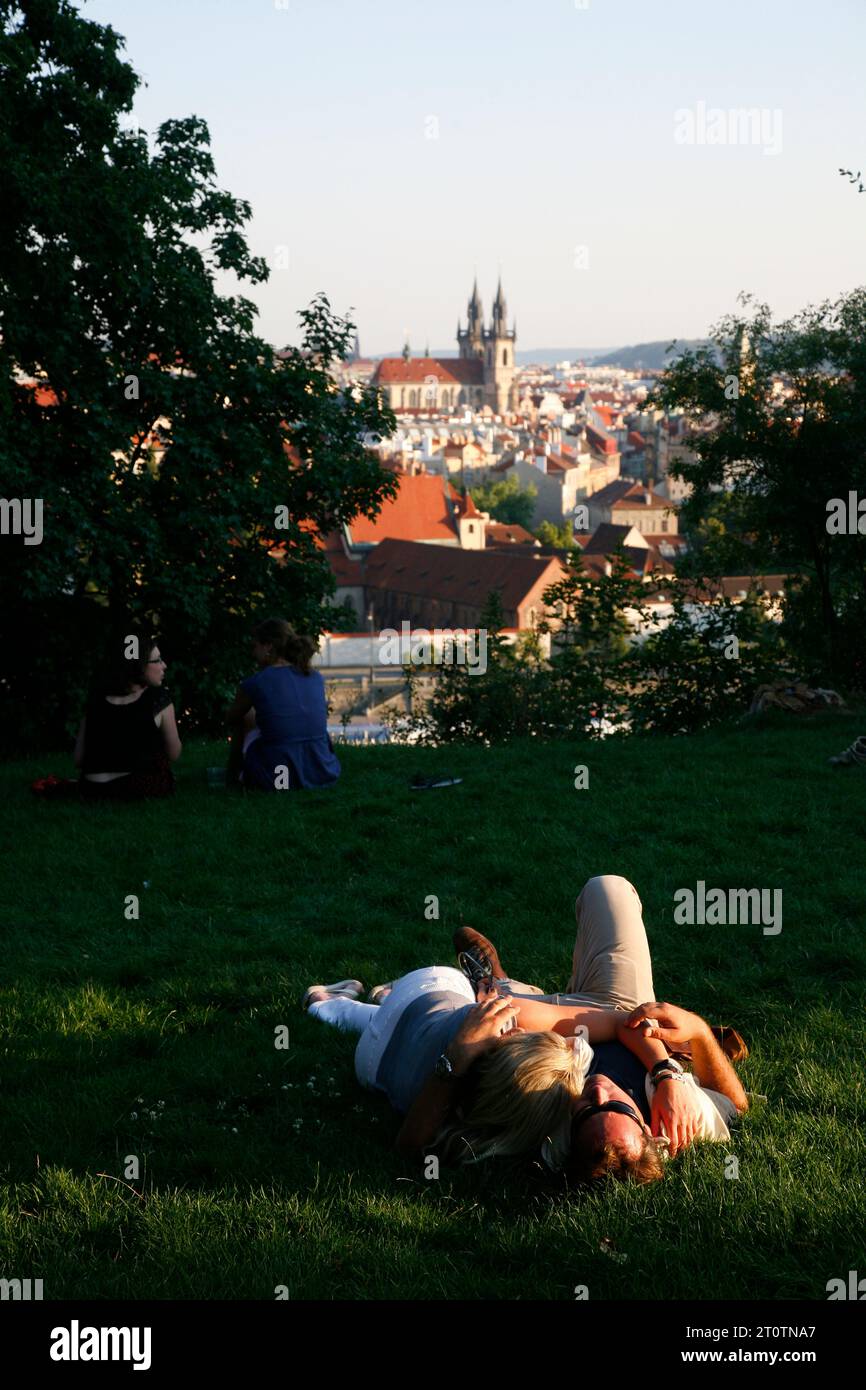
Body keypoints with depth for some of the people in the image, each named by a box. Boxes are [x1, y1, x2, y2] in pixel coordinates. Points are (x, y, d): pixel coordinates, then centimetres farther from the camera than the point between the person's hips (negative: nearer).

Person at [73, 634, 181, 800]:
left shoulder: (96, 700, 5)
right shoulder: (159, 699, -6)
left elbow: (78, 759, 7)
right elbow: (174, 755, 4)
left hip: (93, 792, 5)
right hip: (142, 791, -5)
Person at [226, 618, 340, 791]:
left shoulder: (254, 683, -5)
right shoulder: (315, 678, 6)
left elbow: (232, 718, 16)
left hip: (276, 781, -4)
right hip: (323, 775, 4)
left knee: (245, 717, 22)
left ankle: (235, 776, 36)